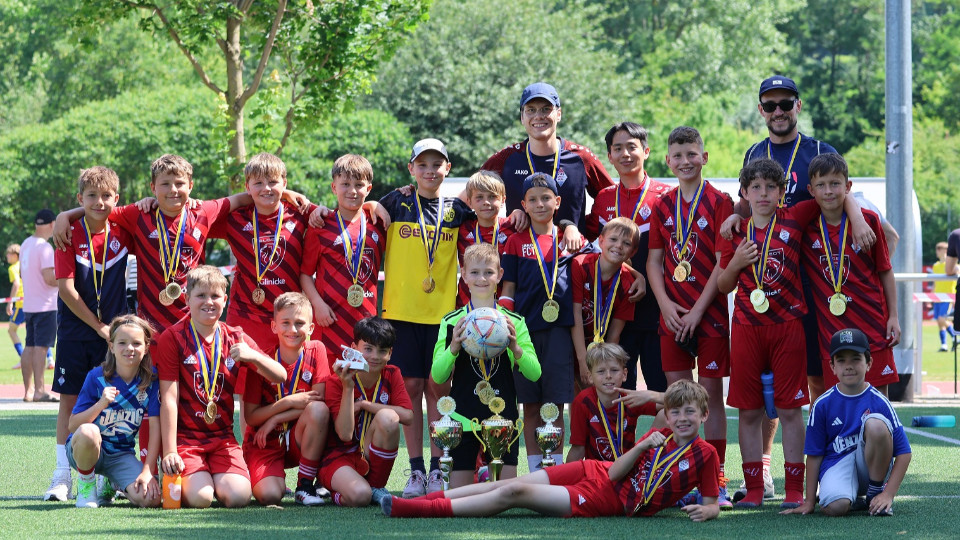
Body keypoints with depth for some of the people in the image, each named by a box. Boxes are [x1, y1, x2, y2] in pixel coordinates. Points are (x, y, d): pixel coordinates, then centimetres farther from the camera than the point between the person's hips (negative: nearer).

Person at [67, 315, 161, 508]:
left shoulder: (151, 380, -7)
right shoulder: (97, 377, -12)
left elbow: (155, 429, -8)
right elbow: (73, 425, -13)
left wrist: (147, 470, -16)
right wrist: (101, 404, -28)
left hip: (122, 454, 3)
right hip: (84, 449, -3)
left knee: (150, 499, -23)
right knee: (88, 432, -40)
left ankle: (109, 483, 12)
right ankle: (86, 485, -9)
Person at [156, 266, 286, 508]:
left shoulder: (235, 338, 10)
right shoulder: (172, 338, -3)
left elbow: (280, 376, 2)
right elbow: (169, 399, -8)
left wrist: (253, 356, -19)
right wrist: (169, 452, -14)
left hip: (222, 437, 3)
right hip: (184, 437, -3)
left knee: (238, 497, -20)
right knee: (200, 498, -25)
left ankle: (217, 478, 14)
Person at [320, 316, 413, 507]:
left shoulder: (392, 375, 2)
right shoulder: (336, 382, -10)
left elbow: (407, 416, -15)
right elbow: (345, 434, -20)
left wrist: (364, 405, -16)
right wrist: (348, 388, -27)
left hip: (373, 459, 3)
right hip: (340, 456, -3)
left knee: (387, 417, -27)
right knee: (358, 495, -36)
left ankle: (376, 488, -10)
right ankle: (339, 493, 4)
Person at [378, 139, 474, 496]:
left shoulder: (456, 210, 8)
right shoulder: (397, 204, 4)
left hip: (442, 310, 1)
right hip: (402, 309, -1)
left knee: (438, 387, 0)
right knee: (411, 386, 0)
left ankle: (438, 469, 6)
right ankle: (416, 470, 5)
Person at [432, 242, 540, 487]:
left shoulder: (514, 321, 5)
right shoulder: (452, 322, 3)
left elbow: (534, 374, 1)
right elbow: (438, 376, -1)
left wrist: (516, 348, -17)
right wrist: (453, 348, -18)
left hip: (503, 419, 1)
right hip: (463, 419, -1)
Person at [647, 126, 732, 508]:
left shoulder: (719, 203, -3)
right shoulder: (663, 206, 10)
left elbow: (723, 262, -8)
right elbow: (654, 261, 9)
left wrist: (698, 310, -13)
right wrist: (666, 304, -5)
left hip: (709, 313, -4)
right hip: (672, 315, 4)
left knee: (711, 393, -2)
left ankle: (716, 480, 0)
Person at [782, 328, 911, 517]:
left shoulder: (878, 402, -5)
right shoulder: (823, 405, 0)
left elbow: (904, 452, -4)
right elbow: (814, 455, 5)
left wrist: (888, 494, -14)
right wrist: (809, 502, 4)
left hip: (871, 464, 0)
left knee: (876, 424, -29)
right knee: (835, 507, -35)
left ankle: (876, 494, -10)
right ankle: (853, 500, 6)